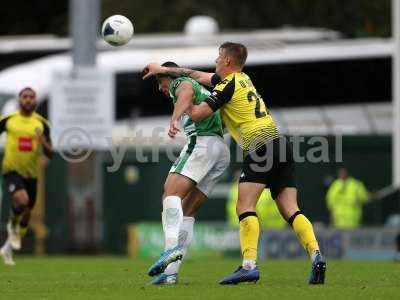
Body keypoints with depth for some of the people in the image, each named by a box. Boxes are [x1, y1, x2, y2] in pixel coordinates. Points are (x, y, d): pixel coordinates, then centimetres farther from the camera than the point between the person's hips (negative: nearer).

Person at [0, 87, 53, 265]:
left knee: (26, 215, 11)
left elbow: (50, 154, 2)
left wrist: (44, 143, -19)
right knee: (22, 200, -31)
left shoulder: (41, 123, 1)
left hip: (31, 174, 3)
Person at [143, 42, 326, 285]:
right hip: (280, 144, 8)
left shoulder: (228, 87, -3)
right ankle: (316, 254, -17)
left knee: (245, 208, -10)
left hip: (259, 146, -8)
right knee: (290, 210, 1)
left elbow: (197, 114, -5)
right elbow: (198, 76, 32)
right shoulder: (242, 78, 23)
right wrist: (165, 70, 37)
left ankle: (249, 265, -24)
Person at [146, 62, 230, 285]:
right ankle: (171, 271, -3)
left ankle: (172, 247, -42)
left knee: (171, 193, -22)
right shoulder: (205, 92, 35)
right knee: (187, 212, 5)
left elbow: (186, 92, -17)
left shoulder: (181, 83, 8)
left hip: (202, 141, -9)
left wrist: (175, 118, -34)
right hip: (223, 152, 9)